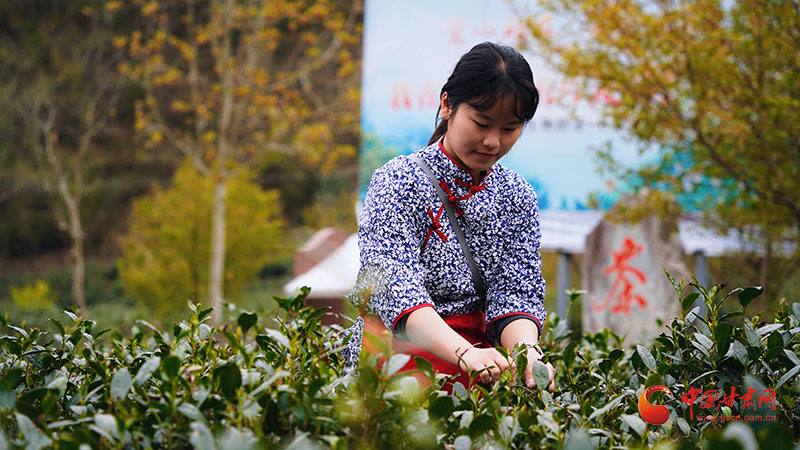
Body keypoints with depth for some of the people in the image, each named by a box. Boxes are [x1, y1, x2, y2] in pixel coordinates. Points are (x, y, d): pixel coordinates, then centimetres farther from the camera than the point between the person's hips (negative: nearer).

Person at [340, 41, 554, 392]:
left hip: (480, 350, 4)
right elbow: (394, 286, -19)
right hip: (401, 347, -4)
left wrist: (526, 350, -22)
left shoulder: (518, 197, 11)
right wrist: (463, 353, -36)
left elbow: (515, 292, 2)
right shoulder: (399, 182, -5)